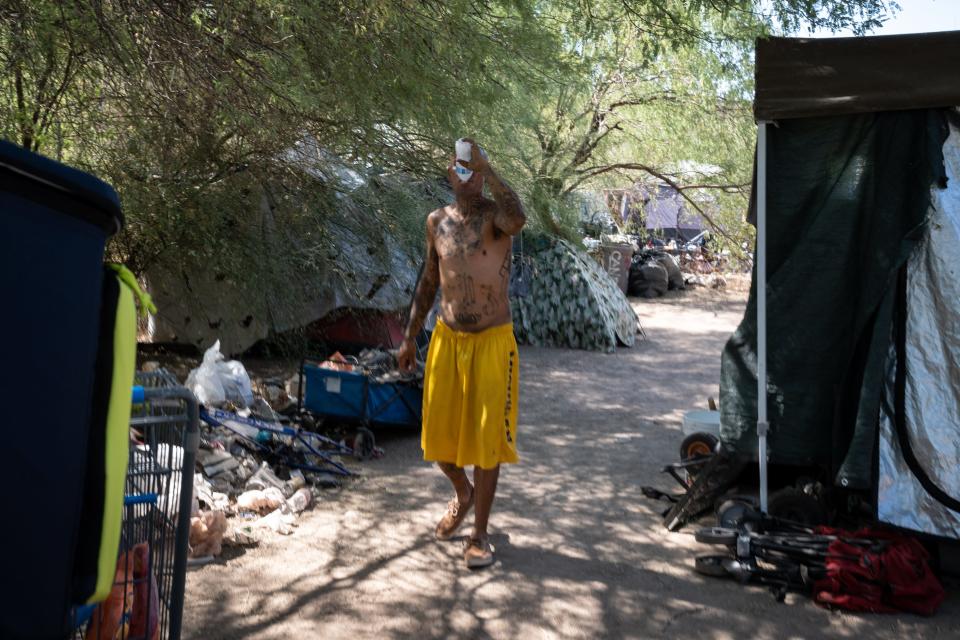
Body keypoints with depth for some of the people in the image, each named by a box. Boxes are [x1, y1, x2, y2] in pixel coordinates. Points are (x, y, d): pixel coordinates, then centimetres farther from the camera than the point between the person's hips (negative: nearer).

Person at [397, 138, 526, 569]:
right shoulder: (437, 222, 6)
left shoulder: (495, 215, -9)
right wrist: (410, 337, 14)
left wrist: (486, 169, -34)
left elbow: (518, 219, -35)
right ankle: (463, 492, 43)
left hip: (492, 341, -4)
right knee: (439, 436, 11)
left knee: (487, 438, 2)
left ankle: (480, 535, 17)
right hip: (447, 339, 5)